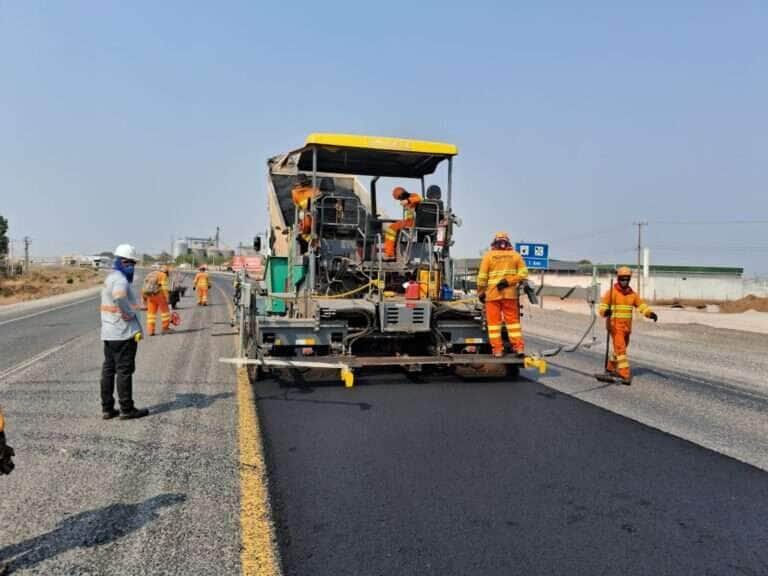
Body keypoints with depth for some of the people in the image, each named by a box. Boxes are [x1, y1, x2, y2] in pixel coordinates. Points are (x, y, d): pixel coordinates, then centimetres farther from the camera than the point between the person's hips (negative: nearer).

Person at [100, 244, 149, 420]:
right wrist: (130, 314, -20)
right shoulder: (120, 280, -15)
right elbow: (119, 297, -35)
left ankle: (107, 408, 18)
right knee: (124, 370, -2)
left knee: (108, 369, 11)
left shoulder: (110, 278, 19)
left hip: (108, 333, 10)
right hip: (123, 334, -10)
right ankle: (127, 409, 5)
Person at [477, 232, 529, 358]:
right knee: (513, 320, 9)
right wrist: (508, 281, -9)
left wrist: (480, 292, 6)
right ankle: (519, 347, 6)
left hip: (492, 294, -1)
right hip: (510, 293, 2)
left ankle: (497, 349, 2)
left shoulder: (488, 255, 4)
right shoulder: (515, 255, 9)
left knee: (494, 321, 3)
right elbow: (523, 273, -3)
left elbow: (482, 277, -1)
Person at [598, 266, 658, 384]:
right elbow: (602, 306, -15)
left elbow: (641, 305, 1)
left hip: (627, 326, 6)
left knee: (621, 348, 18)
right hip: (615, 325, -6)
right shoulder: (611, 292, -8)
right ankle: (625, 375, -14)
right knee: (620, 349, -13)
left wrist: (650, 313, -18)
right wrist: (605, 311, -39)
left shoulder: (632, 293, 8)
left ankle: (611, 367, 38)